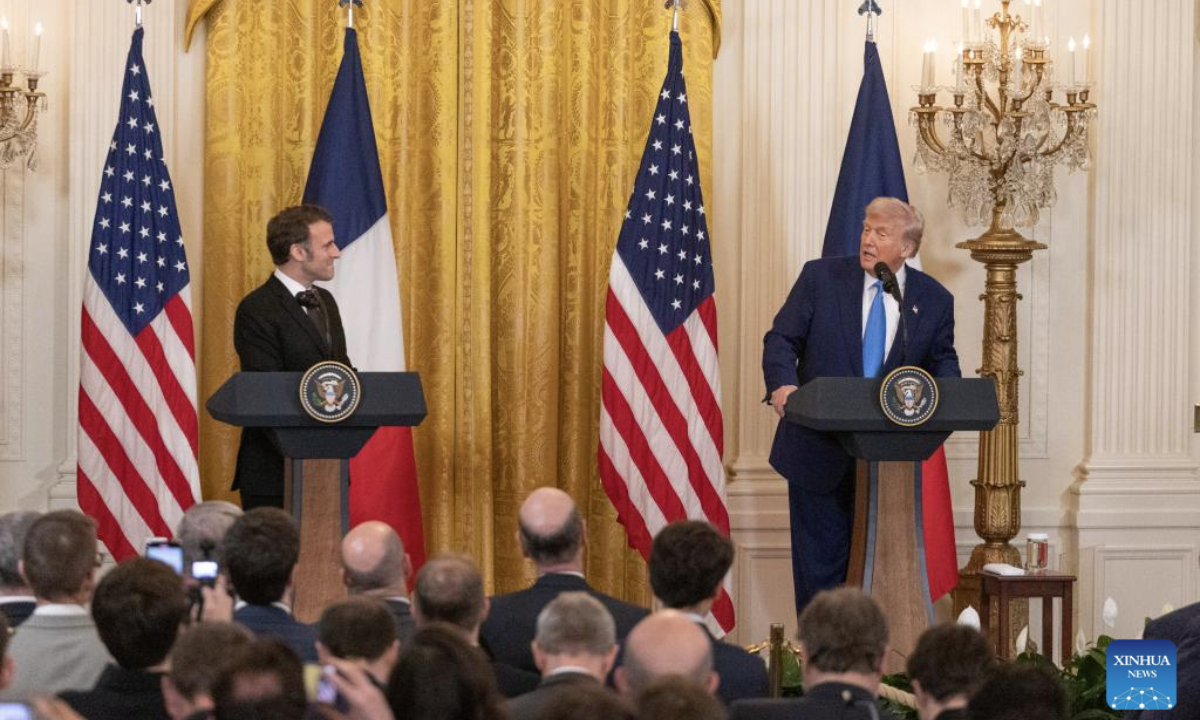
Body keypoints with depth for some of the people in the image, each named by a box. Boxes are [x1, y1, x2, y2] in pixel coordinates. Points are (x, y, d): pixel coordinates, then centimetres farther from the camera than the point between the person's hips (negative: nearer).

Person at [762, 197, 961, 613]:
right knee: (820, 563, 2)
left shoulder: (933, 300, 3)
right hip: (820, 451, -1)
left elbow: (942, 361, 9)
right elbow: (782, 338, -2)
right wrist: (782, 383, -22)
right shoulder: (820, 277, -1)